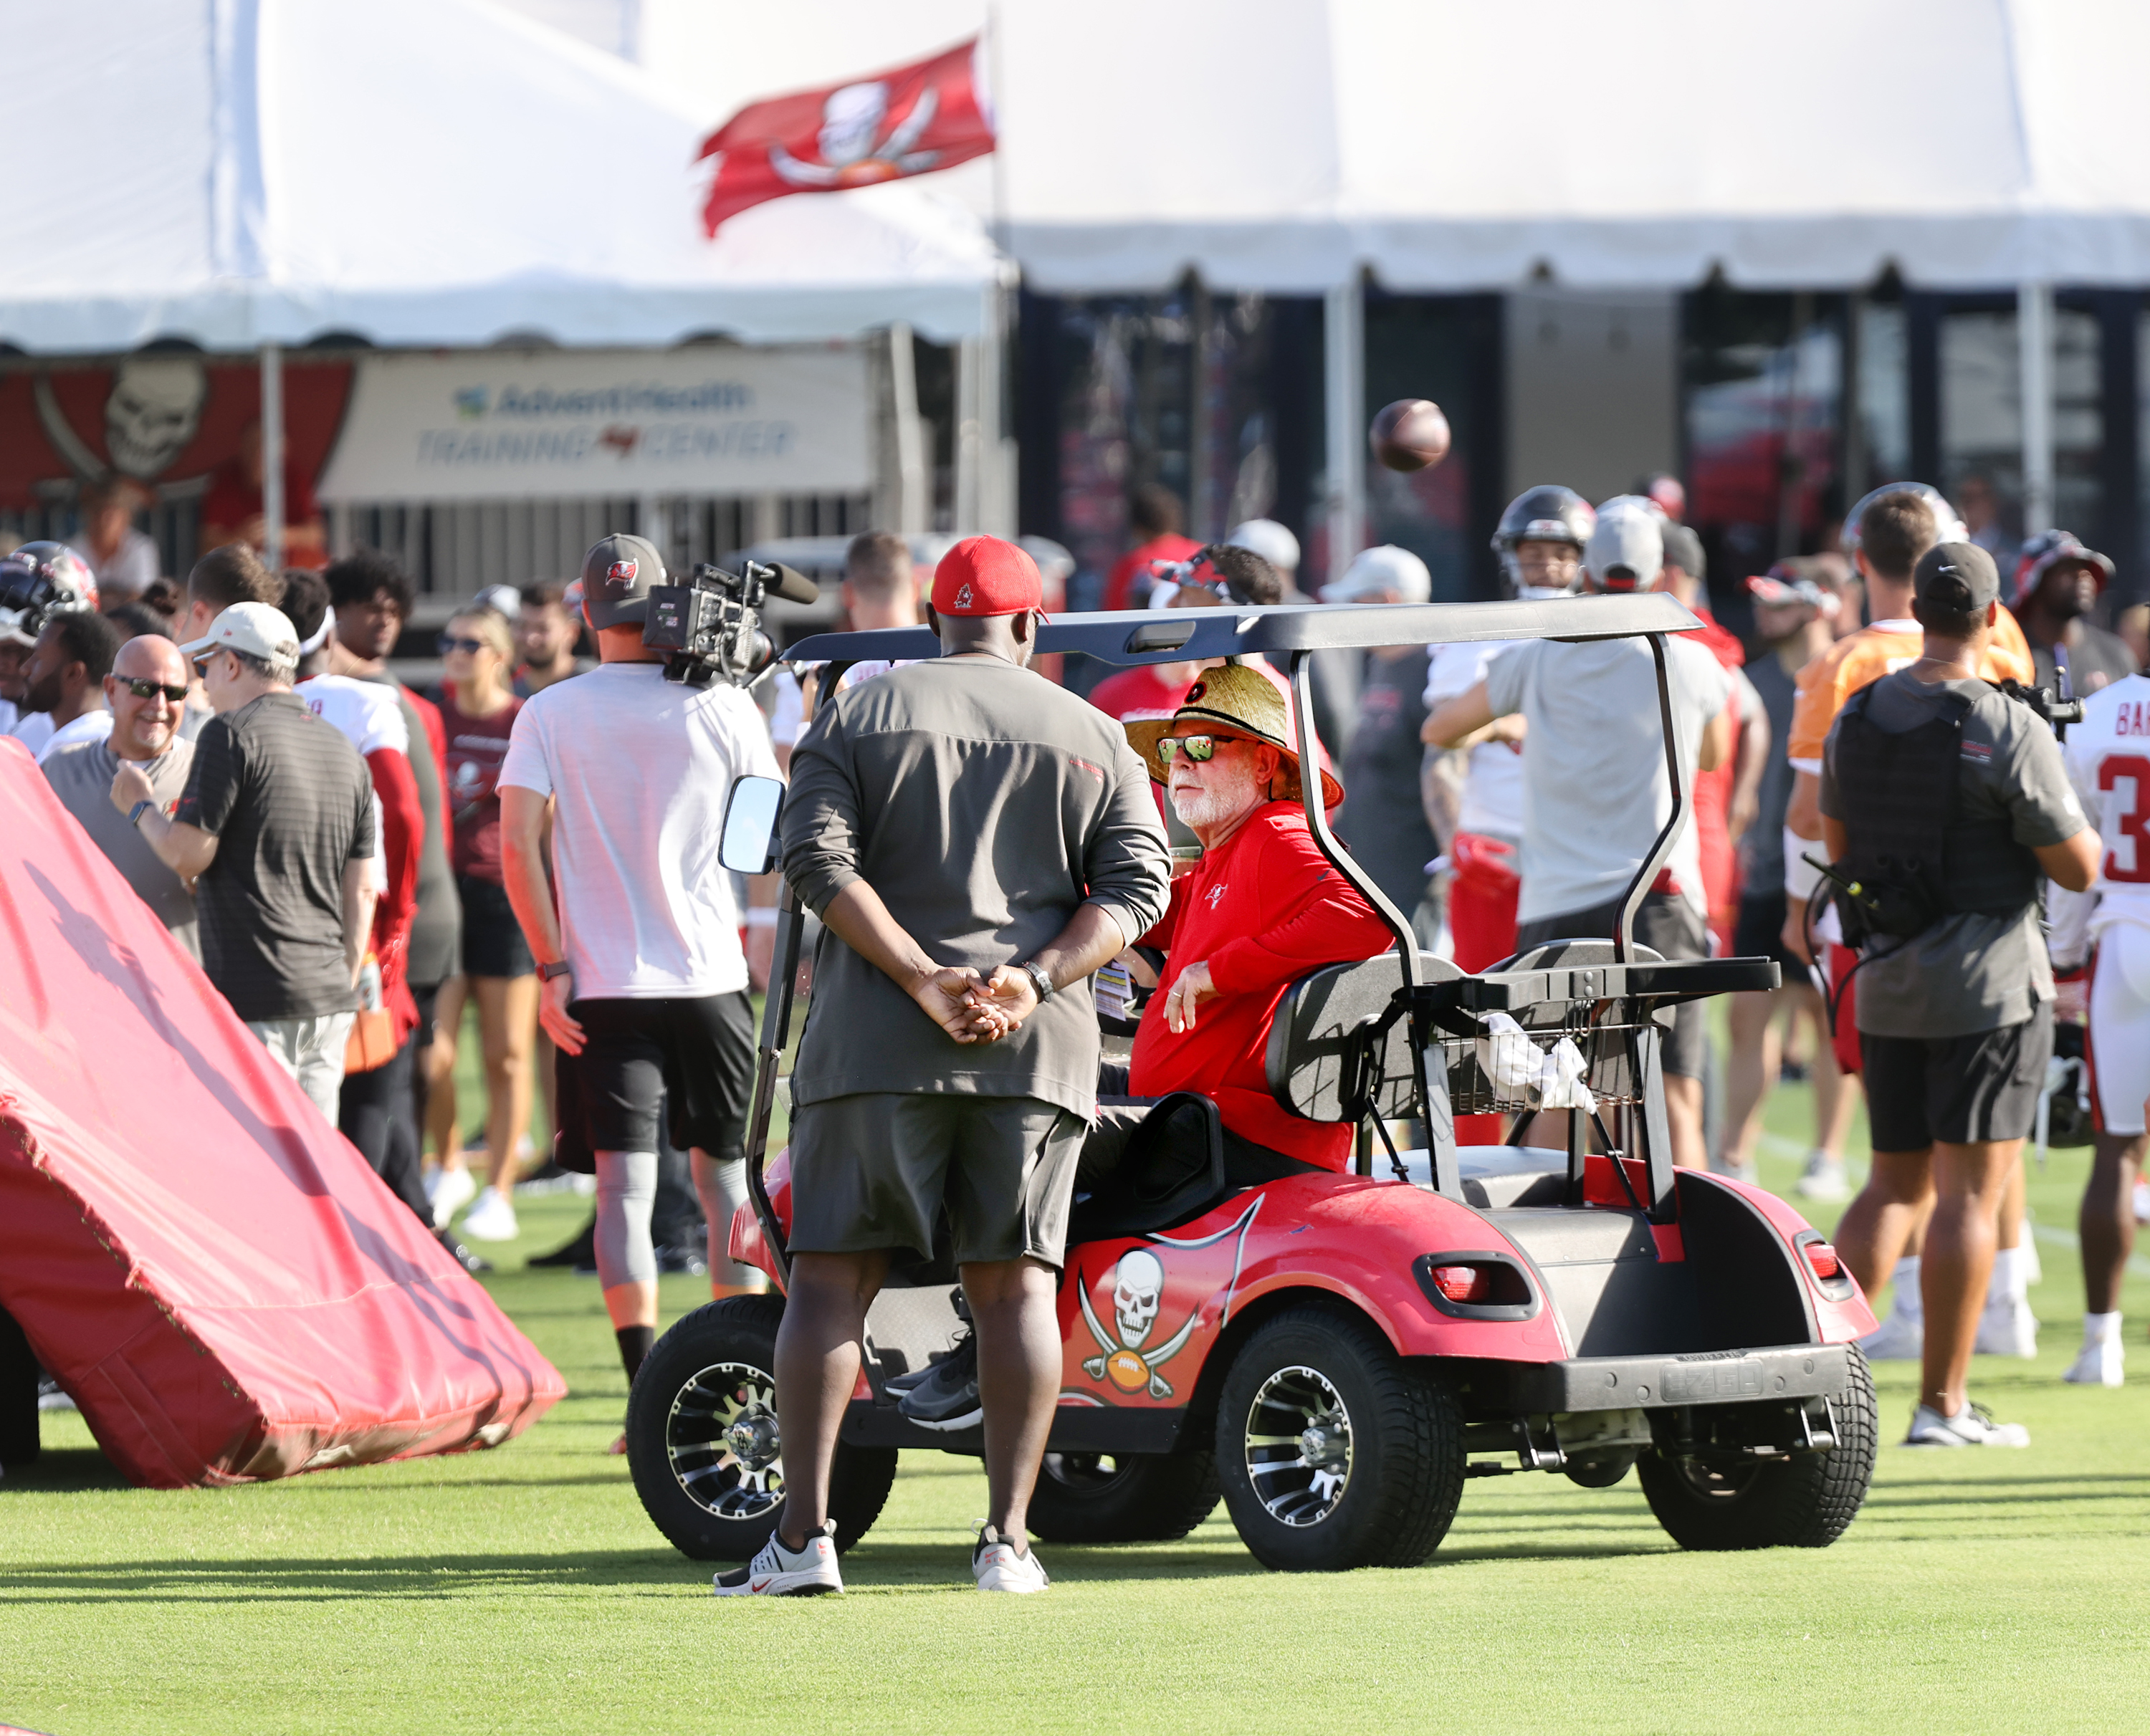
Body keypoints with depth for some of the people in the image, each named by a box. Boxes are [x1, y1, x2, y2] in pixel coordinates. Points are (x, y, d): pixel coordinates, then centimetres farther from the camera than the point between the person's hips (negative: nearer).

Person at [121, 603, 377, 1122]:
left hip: (254, 998, -7)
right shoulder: (344, 752, 15)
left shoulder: (233, 735, -8)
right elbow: (361, 890, 15)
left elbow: (187, 856, -12)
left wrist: (140, 807, 7)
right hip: (329, 1000, 7)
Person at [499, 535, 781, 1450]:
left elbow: (517, 843, -8)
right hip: (710, 976, 1)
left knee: (625, 1185, -3)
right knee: (726, 1174, 13)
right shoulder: (722, 706, -1)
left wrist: (551, 965, -5)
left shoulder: (549, 714, -1)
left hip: (602, 987, -1)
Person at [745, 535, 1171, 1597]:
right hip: (1040, 1047, 1)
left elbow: (817, 860, -6)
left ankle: (802, 1536, -7)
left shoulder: (858, 715, 8)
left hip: (875, 1036, -1)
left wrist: (923, 979, -11)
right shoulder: (1093, 737, 12)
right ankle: (1007, 1540, 1)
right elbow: (1137, 884, 0)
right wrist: (1034, 980, -10)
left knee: (829, 1277, 1)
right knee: (1016, 1285, 5)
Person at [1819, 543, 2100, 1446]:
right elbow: (2079, 867, -10)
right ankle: (1942, 1405, -2)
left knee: (1894, 1184, 16)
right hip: (1989, 978, -6)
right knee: (1970, 1190, -2)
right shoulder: (2009, 733, -15)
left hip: (1886, 978, 6)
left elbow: (1838, 846, 16)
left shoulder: (1856, 720, 4)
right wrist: (2062, 799, 7)